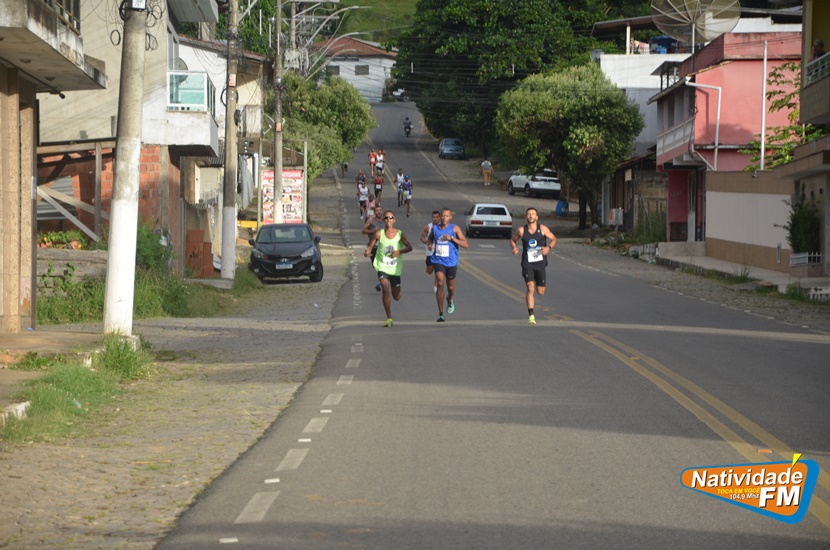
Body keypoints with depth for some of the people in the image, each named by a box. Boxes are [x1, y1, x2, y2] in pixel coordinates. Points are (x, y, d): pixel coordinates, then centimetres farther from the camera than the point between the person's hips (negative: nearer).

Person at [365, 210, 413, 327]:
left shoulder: (399, 234, -5)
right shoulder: (379, 233, -6)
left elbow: (409, 247, -1)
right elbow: (370, 245, 1)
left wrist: (399, 251, -19)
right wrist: (367, 252, -22)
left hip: (395, 268, 2)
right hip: (382, 266, -2)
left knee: (396, 297, 9)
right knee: (385, 289, -22)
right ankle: (389, 318, -14)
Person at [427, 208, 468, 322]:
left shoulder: (455, 228, -6)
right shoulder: (435, 228, 2)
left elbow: (466, 245, -12)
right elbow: (431, 237, 26)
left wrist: (452, 238, -22)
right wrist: (431, 244, 3)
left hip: (451, 262, 0)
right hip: (438, 261, 0)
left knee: (450, 286, 14)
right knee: (440, 284, -18)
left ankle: (450, 300, 52)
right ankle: (440, 313, -14)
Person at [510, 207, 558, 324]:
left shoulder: (543, 229, -2)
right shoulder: (521, 230, -2)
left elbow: (554, 239, 7)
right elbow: (513, 240, 14)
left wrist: (549, 247, -13)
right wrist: (514, 248, -8)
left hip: (540, 263, 1)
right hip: (527, 263, -1)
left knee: (541, 292, 6)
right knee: (530, 288, -18)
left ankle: (529, 296, 44)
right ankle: (531, 316, -13)